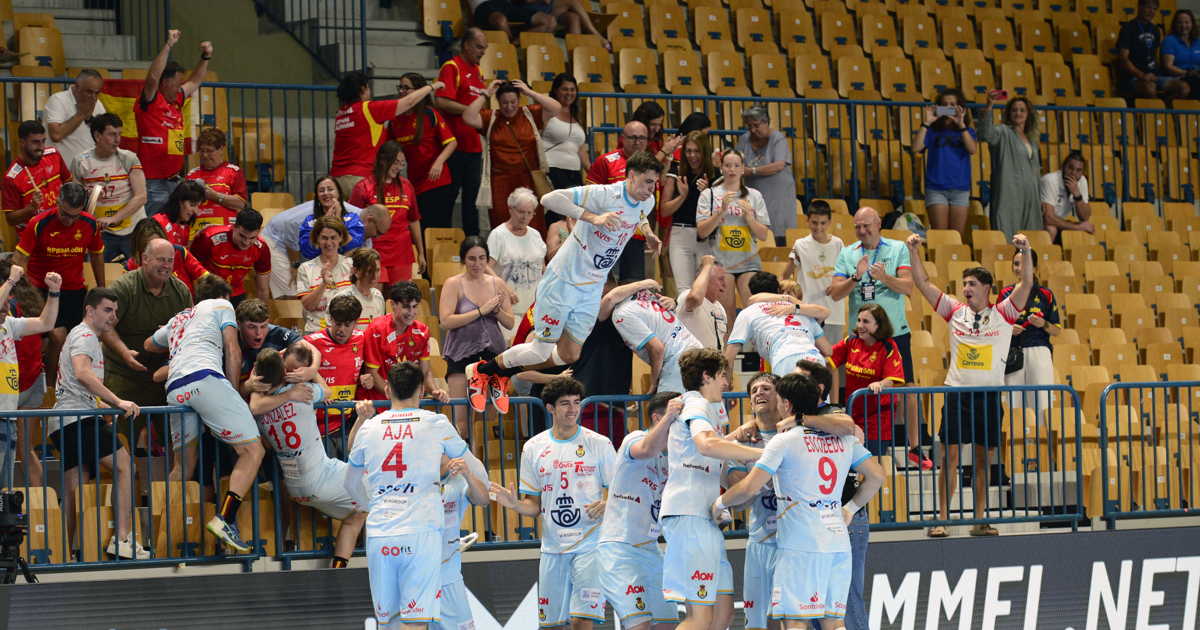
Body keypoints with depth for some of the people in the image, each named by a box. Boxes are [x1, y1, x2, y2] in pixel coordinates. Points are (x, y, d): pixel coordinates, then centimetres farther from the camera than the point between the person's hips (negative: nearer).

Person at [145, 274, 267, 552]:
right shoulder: (221, 306, 23)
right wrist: (233, 393, 16)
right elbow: (232, 351, 11)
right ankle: (224, 520, -23)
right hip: (205, 377, -6)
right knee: (252, 452, -6)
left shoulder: (177, 320, 38)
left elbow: (149, 345, 57)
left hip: (174, 390, 6)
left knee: (185, 465, 16)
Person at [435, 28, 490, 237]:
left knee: (473, 190, 10)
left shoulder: (477, 70, 17)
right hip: (455, 142, -8)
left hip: (473, 143, 8)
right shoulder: (451, 68, -9)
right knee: (449, 191, -5)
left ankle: (472, 237, 16)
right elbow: (442, 102, -20)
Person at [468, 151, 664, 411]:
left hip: (592, 289, 7)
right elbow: (550, 198, -33)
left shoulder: (647, 202, 0)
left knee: (569, 355, 7)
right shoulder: (604, 195, -24)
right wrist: (593, 217, -39)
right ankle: (481, 369, 21)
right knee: (542, 350, -2)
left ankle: (503, 372, 29)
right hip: (563, 281, -7)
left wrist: (648, 233, 7)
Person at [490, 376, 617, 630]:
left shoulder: (599, 444, 1)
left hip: (590, 545, -3)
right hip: (553, 549, 3)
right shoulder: (533, 448, 8)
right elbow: (534, 506, 12)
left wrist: (606, 506, -18)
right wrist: (516, 505, -10)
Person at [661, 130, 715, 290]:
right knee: (683, 290, -8)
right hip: (680, 236, 0)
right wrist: (682, 196, -11)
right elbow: (664, 211, 4)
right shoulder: (676, 172, 5)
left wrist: (706, 192, -13)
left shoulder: (714, 175, 3)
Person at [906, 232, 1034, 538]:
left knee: (984, 458, 5)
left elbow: (1026, 284, -7)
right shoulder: (955, 311, 7)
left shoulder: (1003, 313, 3)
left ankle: (980, 520, 11)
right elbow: (924, 284, 6)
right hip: (957, 393, 0)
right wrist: (913, 253, -3)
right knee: (951, 456, -3)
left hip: (990, 395, 0)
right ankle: (942, 519, 0)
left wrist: (1025, 254, -20)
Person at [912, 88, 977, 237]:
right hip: (936, 189, -2)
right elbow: (916, 148, -10)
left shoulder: (967, 131, 10)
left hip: (960, 189, 2)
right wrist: (926, 123, -12)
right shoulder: (933, 130, 4)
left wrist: (961, 125, -14)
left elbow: (973, 150, -9)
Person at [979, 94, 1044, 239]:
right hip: (1009, 193, -6)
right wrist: (989, 107, -34)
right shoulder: (1004, 132, 2)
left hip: (1030, 195, 7)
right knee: (1007, 236, -13)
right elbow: (987, 133, -22)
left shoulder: (1031, 138, 21)